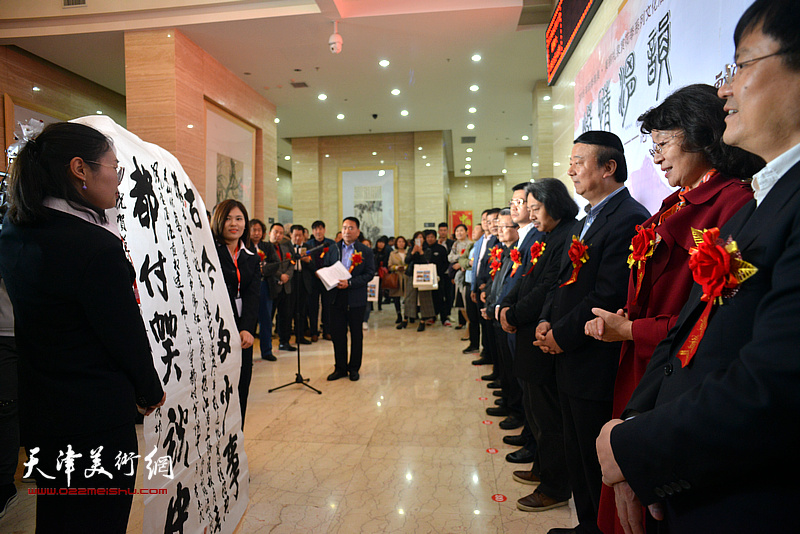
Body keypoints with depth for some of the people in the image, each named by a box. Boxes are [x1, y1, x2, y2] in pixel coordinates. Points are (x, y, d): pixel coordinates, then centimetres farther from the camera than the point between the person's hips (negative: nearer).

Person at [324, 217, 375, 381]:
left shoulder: (366, 251, 0)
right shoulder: (333, 250, 10)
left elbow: (370, 273, -7)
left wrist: (350, 283, -18)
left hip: (356, 299, -2)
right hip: (336, 298, 3)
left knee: (356, 334, 8)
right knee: (337, 334, 6)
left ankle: (354, 368, 21)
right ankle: (340, 367, 20)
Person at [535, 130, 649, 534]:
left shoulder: (629, 219, -17)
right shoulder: (586, 222, 15)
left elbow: (609, 298, -23)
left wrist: (561, 335, -13)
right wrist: (546, 321, 1)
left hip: (598, 367, -10)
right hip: (571, 363, 10)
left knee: (598, 464, 7)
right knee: (578, 459, 23)